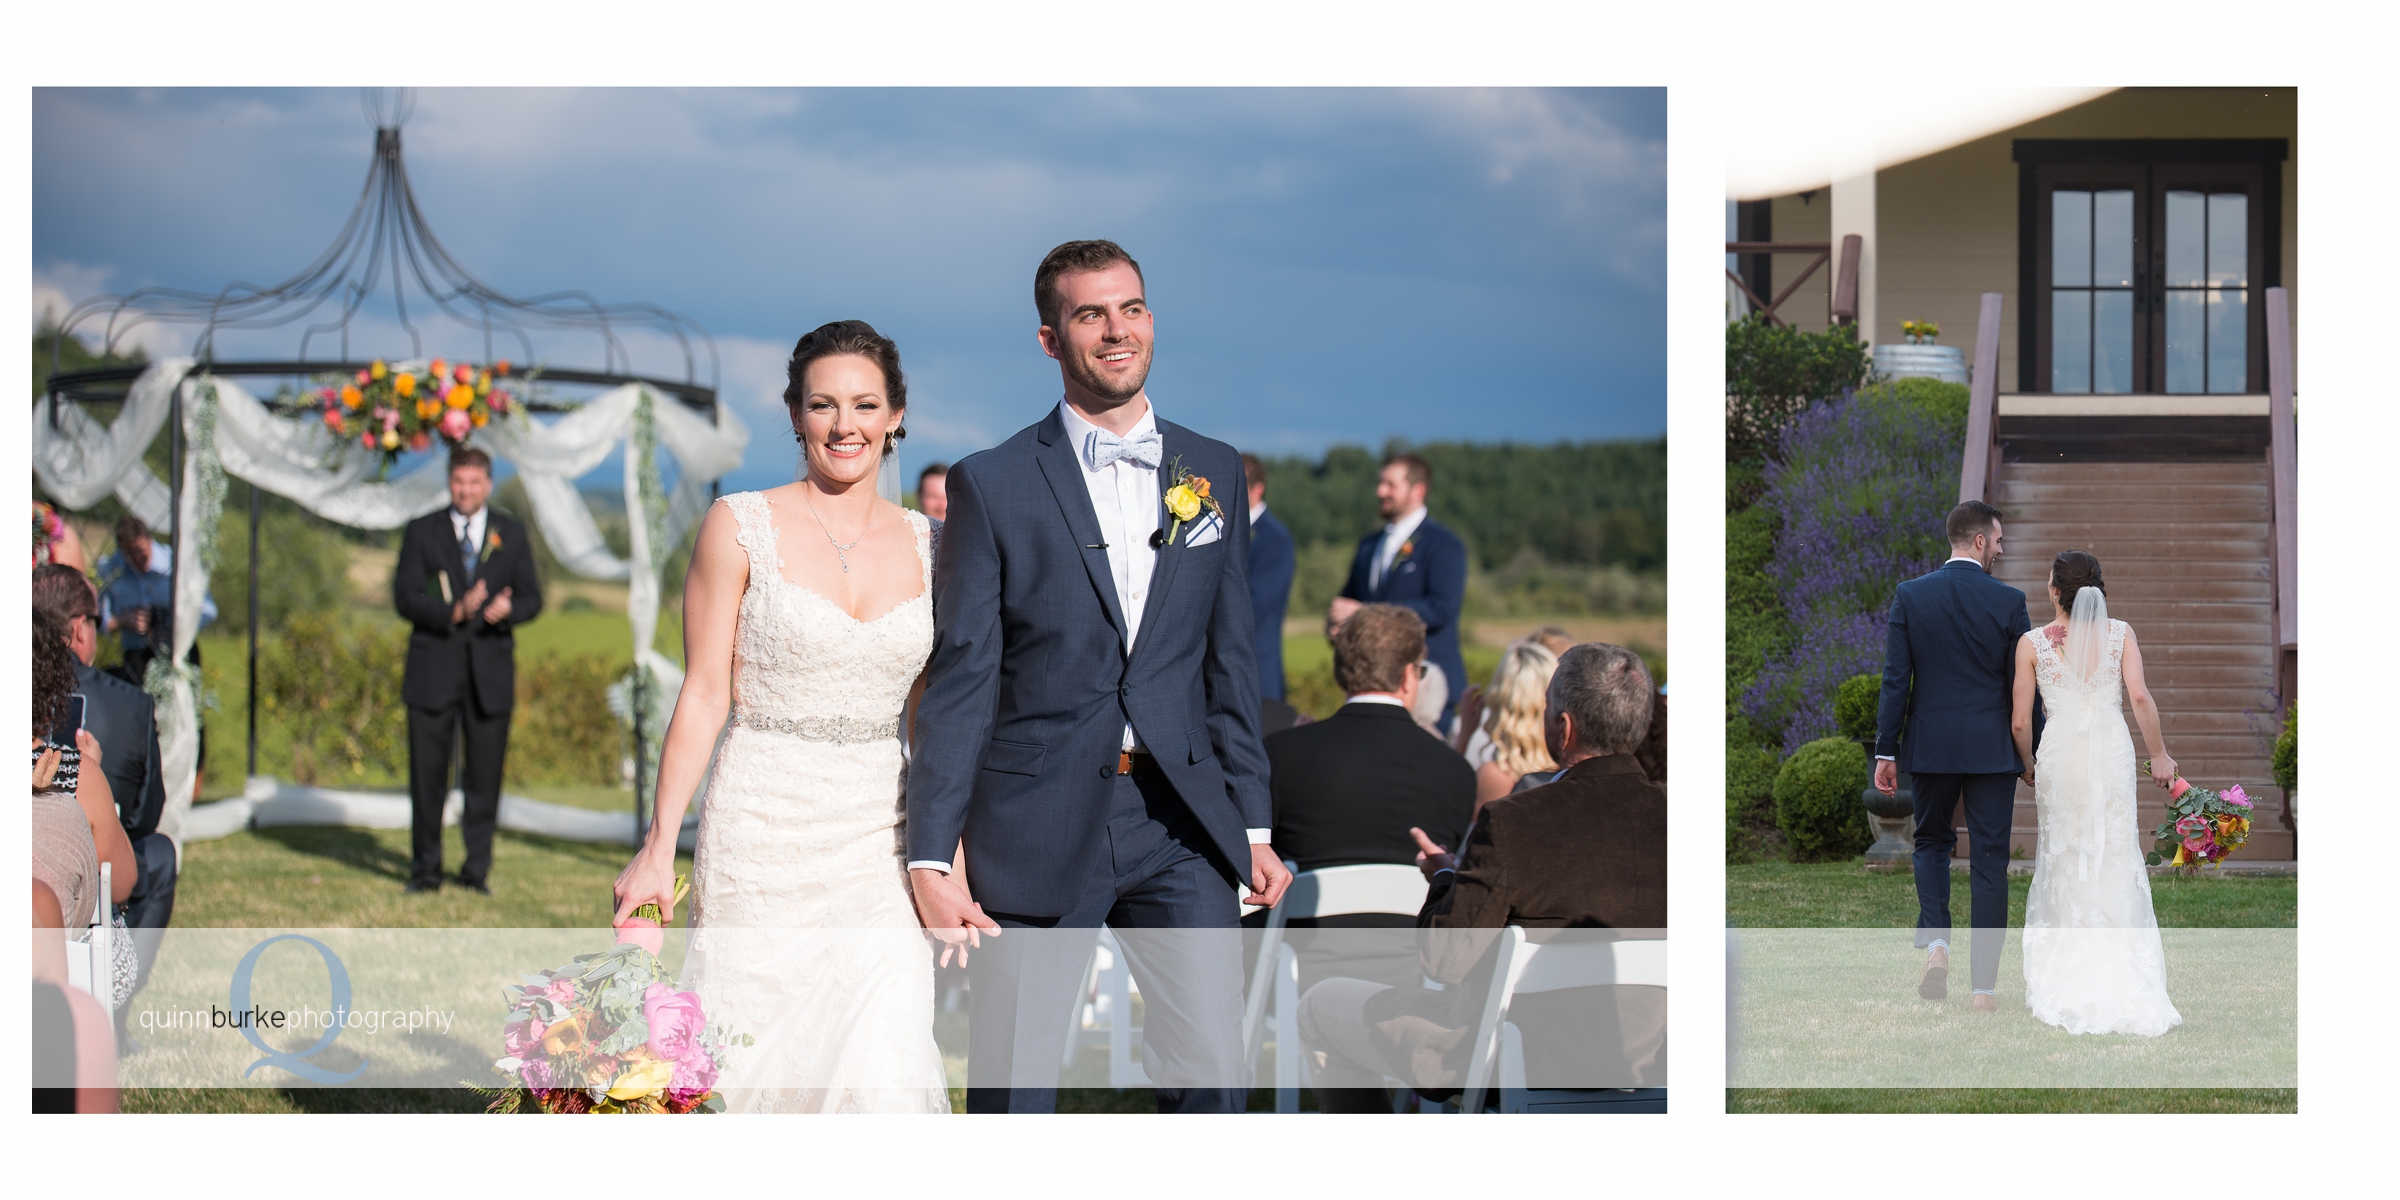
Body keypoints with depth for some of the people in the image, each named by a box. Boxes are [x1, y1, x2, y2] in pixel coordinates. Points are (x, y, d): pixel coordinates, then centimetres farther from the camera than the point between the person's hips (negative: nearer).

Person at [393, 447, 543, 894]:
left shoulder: (511, 534, 10)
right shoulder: (422, 532, 5)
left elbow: (532, 598, 8)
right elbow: (405, 597, -3)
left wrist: (507, 610, -16)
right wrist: (454, 611, -20)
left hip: (490, 669, 1)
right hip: (434, 668, -1)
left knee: (485, 774, 1)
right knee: (428, 773, 0)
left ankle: (477, 869, 11)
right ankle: (425, 868, 10)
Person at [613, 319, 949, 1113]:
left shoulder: (926, 546, 8)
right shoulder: (741, 528, -1)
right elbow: (705, 697, -2)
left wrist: (955, 863, 6)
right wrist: (659, 848, -6)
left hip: (881, 847, 2)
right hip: (762, 834, -2)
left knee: (885, 1079, -11)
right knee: (753, 1068, 1)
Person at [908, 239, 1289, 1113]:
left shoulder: (1216, 474, 11)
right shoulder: (992, 485, -1)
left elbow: (1230, 661, 14)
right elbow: (960, 681, -3)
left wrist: (1254, 824, 10)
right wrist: (930, 858, -8)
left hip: (1181, 820, 2)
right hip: (1038, 823, -2)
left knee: (1214, 1071, -5)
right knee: (1014, 1081, 5)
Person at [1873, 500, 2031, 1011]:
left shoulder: (1910, 596, -4)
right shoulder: (2008, 602, -6)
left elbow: (1895, 679, -5)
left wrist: (1885, 750, 1)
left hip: (1930, 746, 1)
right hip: (1992, 751, -1)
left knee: (1931, 842, 20)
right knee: (1989, 859, 4)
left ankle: (1936, 945, -2)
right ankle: (1984, 986, 3)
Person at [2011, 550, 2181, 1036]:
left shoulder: (2033, 643, -1)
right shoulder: (2120, 633, 2)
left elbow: (2019, 721, -1)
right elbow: (2140, 696, -10)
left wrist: (2028, 764, 17)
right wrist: (2158, 755, 0)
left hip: (2060, 756, -1)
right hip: (2112, 750, 1)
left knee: (2063, 864, 10)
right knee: (2116, 863, 7)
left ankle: (2066, 983, 9)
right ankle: (2121, 982, 3)